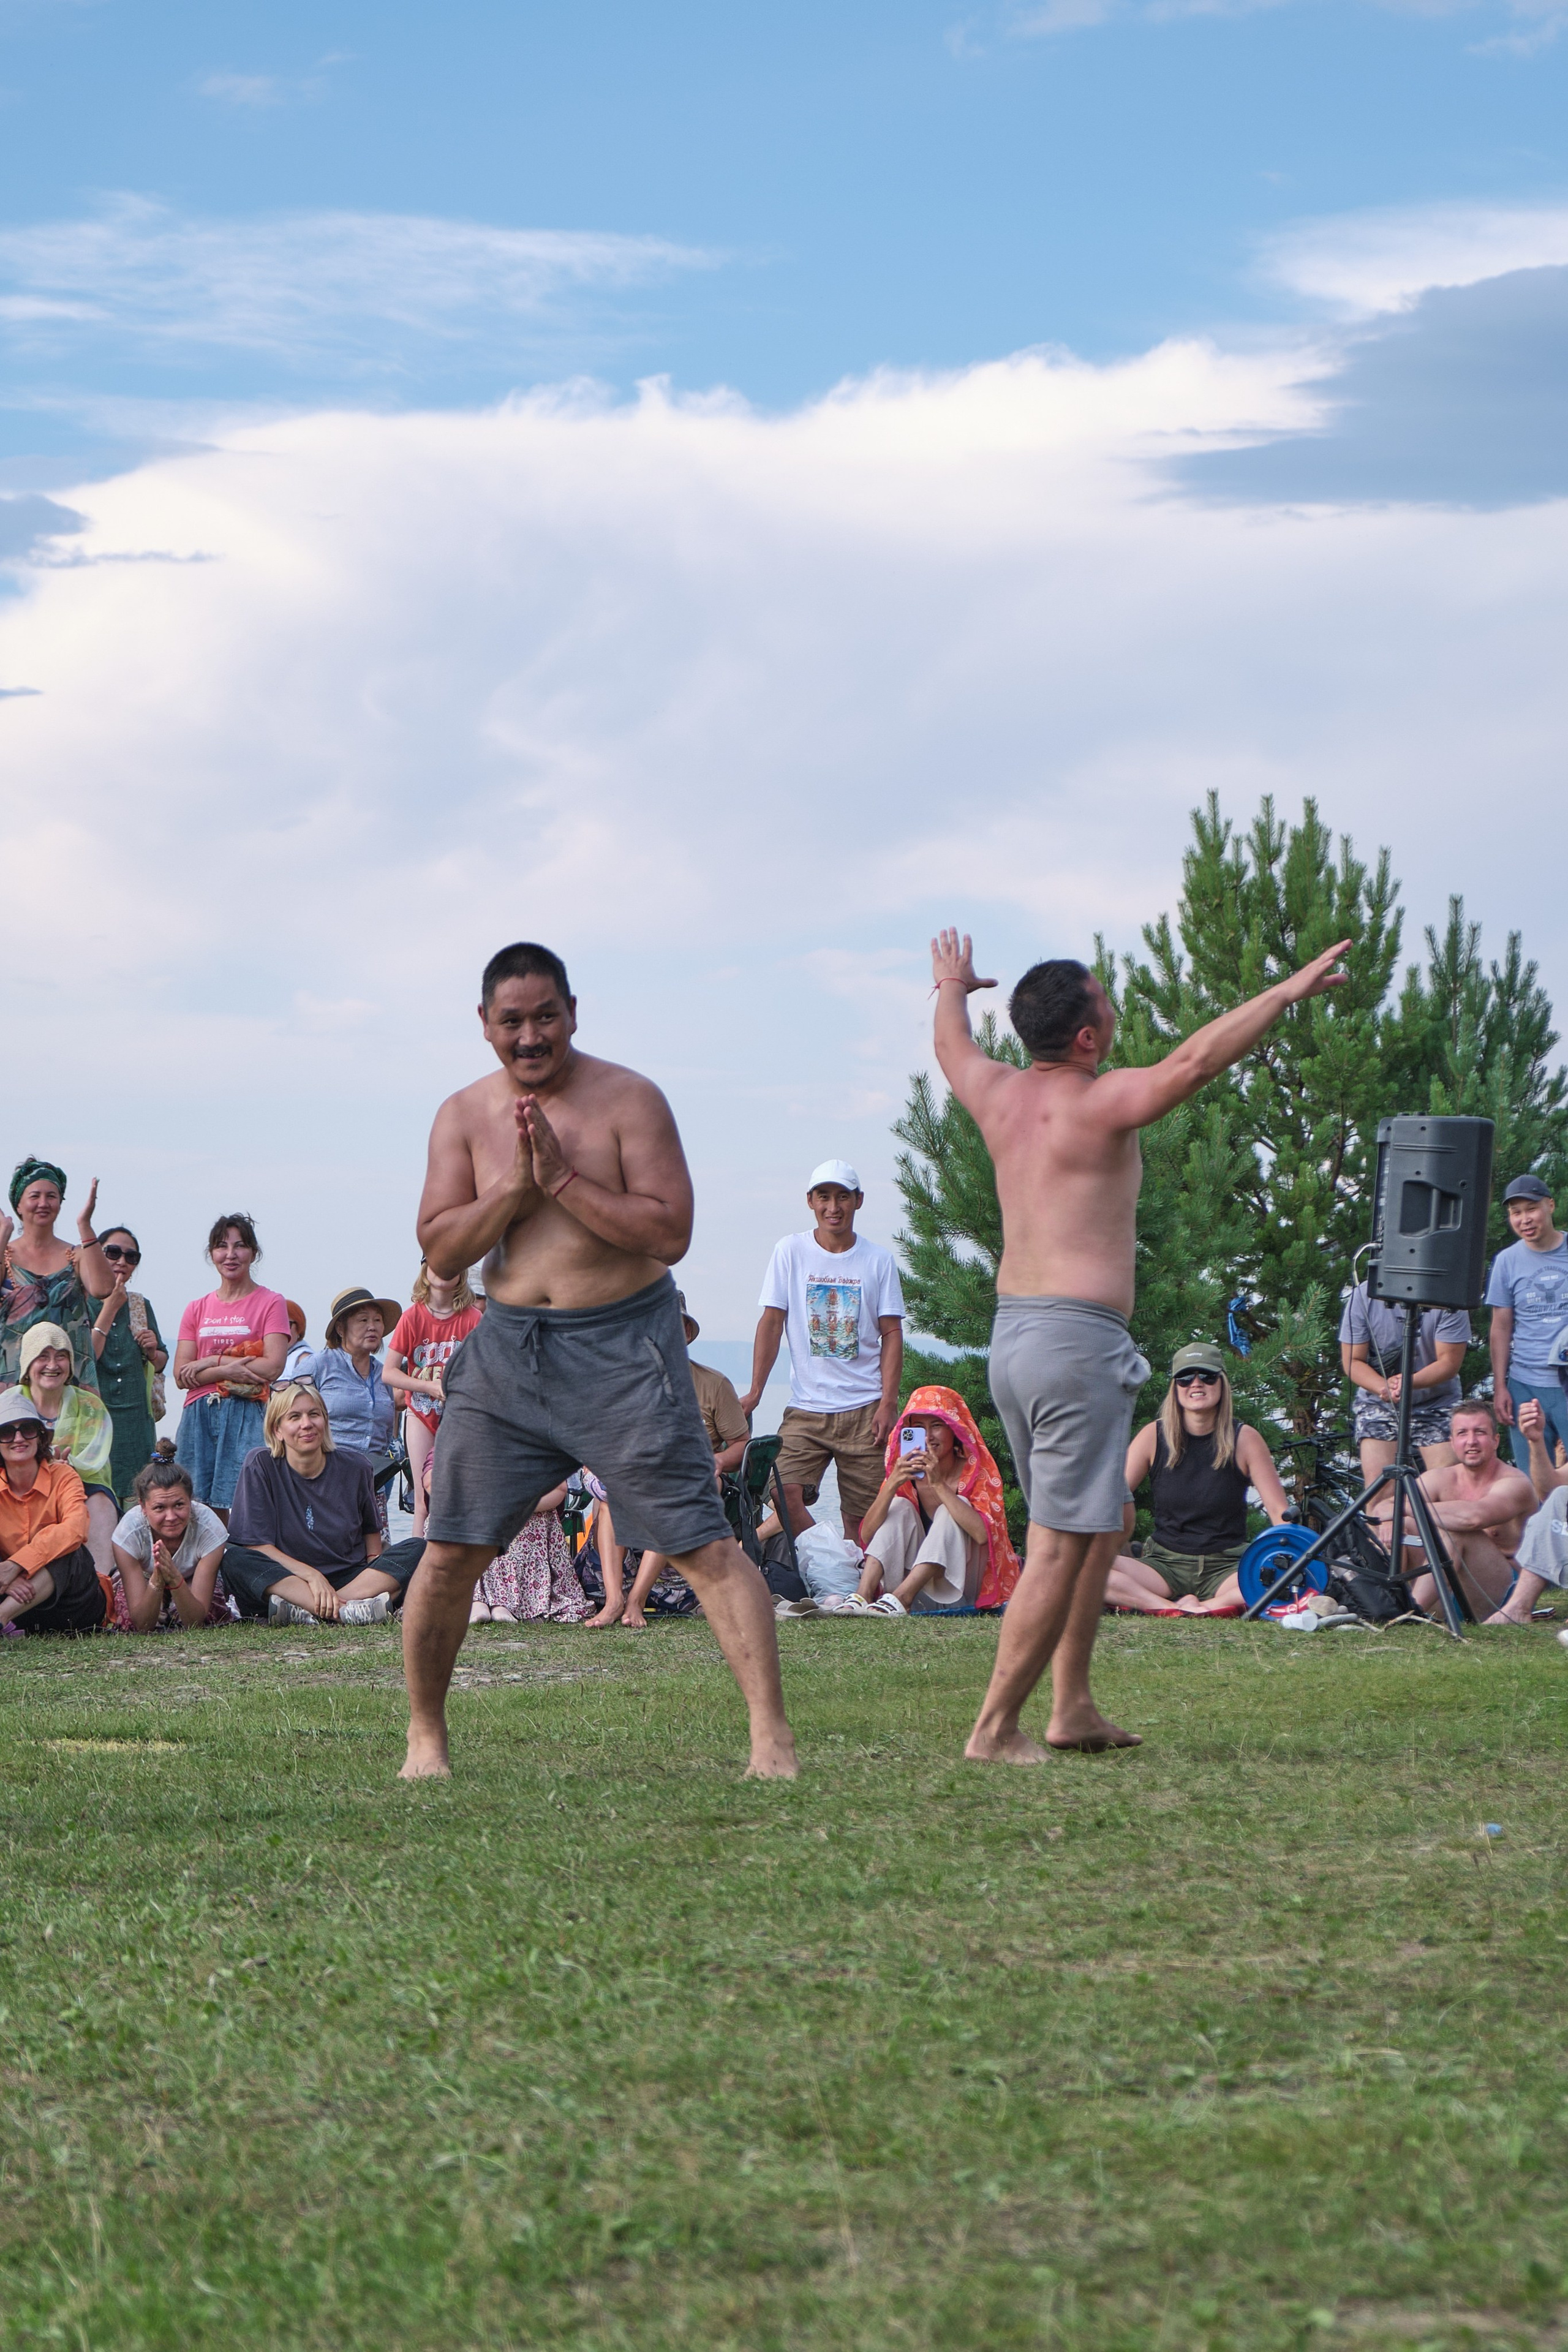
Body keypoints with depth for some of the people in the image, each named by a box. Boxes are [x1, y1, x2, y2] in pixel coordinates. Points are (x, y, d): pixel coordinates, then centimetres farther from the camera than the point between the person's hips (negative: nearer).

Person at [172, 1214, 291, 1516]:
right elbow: (181, 1376, 6)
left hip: (247, 1417, -4)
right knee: (203, 1511, -2)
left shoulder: (270, 1303, 5)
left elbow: (273, 1367, -8)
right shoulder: (197, 1309, 15)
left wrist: (210, 1362, -5)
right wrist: (227, 1370, -11)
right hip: (199, 1419, 4)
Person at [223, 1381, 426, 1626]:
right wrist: (311, 1576, -25)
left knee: (416, 1550, -20)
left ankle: (303, 1613, -37)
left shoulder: (355, 1467, 4)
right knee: (233, 1560, -31)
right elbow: (257, 1545, -11)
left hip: (350, 1581, 3)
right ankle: (343, 1612, -48)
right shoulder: (260, 1466, -4)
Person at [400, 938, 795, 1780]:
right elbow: (440, 1250, 1)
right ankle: (425, 1735, 20)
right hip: (506, 1351, 4)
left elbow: (670, 1233, -14)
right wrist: (514, 1186, -13)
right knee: (451, 1550, 4)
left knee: (701, 1543, -9)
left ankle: (771, 1734, -10)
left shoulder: (628, 1100, -6)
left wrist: (562, 1178, -17)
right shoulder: (464, 1116, 7)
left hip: (622, 1347, -4)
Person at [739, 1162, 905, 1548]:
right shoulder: (791, 1251, 5)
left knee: (862, 1515, -4)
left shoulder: (878, 1260, 6)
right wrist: (755, 1392, -4)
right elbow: (772, 1323, 4)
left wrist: (888, 1403, -7)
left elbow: (891, 1334, 4)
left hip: (865, 1411, 0)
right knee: (786, 1494, -18)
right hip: (806, 1409, 0)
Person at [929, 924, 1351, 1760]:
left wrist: (952, 988, 52)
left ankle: (1073, 1708, 20)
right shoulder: (1098, 1103, -13)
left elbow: (953, 1046, 31)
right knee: (1061, 1549, -6)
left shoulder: (999, 1095, 9)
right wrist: (1287, 993, -21)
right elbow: (1190, 1063, -26)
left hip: (1012, 1336, 9)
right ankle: (995, 1730, -6)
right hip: (1078, 1339, -9)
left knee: (1102, 1525, 20)